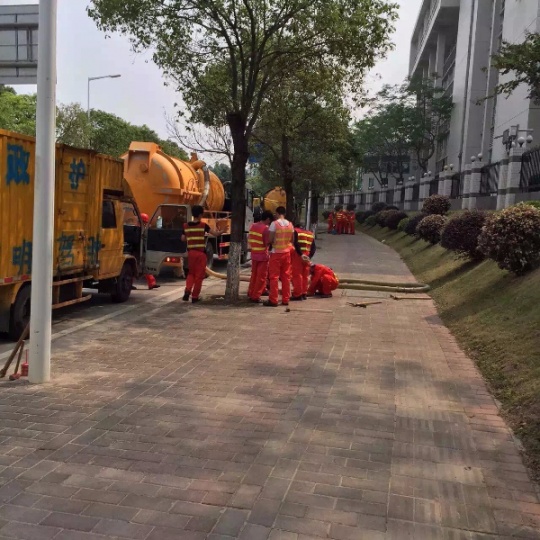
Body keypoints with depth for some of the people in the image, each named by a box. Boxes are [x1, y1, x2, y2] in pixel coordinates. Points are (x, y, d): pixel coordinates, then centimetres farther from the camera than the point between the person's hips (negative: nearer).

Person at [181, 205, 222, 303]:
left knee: (191, 273, 19)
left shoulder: (186, 226, 3)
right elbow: (215, 234, -5)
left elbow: (183, 239, 11)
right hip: (201, 252, -3)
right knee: (199, 275, 6)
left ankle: (187, 290, -3)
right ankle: (195, 297, 7)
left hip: (191, 252, 4)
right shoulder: (203, 225, -8)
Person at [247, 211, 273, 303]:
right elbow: (267, 243, -17)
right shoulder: (266, 228, -16)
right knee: (261, 277, 2)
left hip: (254, 254, 7)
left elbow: (249, 239, 12)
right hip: (263, 255, -7)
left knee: (254, 274, 20)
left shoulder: (253, 226, 6)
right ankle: (255, 296, 3)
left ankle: (250, 293, 29)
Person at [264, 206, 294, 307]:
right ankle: (285, 299, 14)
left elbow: (270, 239, -14)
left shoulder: (274, 224, -12)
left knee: (274, 277, 0)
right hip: (287, 252, 5)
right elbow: (292, 240, 11)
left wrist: (269, 242, 7)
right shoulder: (290, 224, 5)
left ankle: (273, 300, -1)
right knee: (286, 277, 10)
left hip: (276, 253, -5)